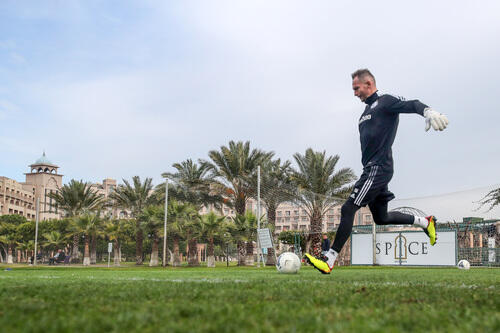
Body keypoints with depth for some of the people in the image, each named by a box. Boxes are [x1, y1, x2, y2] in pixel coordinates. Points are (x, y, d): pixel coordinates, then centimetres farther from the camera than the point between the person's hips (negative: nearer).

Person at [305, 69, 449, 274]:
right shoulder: (367, 110, 22)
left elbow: (412, 105, -23)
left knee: (348, 209, -15)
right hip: (372, 170, 10)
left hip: (378, 169, -10)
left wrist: (428, 111, -44)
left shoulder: (385, 102, -5)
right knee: (381, 218, 16)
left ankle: (329, 261, -16)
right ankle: (425, 222, 30)